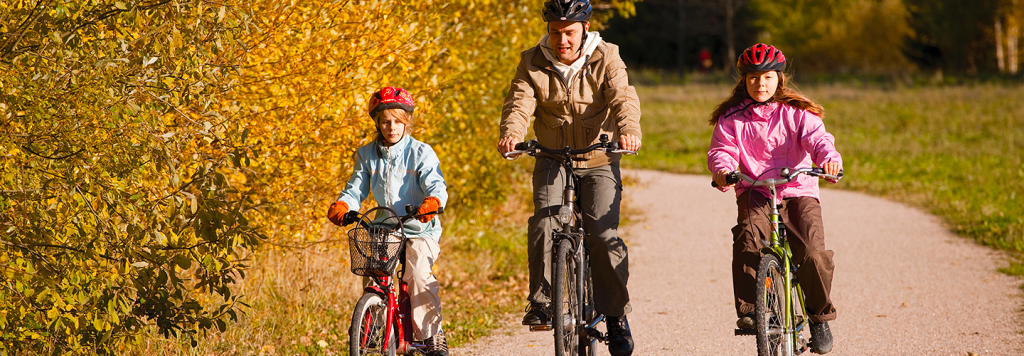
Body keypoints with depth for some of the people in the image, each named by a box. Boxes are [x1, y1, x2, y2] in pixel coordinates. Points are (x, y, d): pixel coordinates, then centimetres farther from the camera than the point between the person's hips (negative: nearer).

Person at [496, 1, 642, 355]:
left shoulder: (605, 59, -5)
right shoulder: (533, 63, -1)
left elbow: (623, 97, -20)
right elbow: (519, 102, -14)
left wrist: (628, 129, -42)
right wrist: (511, 134, -37)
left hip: (598, 161, -1)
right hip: (552, 159, 1)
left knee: (604, 234, -15)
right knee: (544, 222, -23)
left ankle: (616, 315, -1)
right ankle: (540, 302, -12)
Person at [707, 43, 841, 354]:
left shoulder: (797, 114, 7)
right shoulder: (731, 119, 10)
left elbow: (817, 139, -7)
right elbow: (721, 151, 0)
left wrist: (829, 158, -31)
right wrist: (723, 169, -25)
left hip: (797, 192, 0)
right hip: (754, 194, 1)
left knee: (813, 253, -21)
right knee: (747, 236, -33)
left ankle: (820, 316, 4)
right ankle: (747, 310, -30)